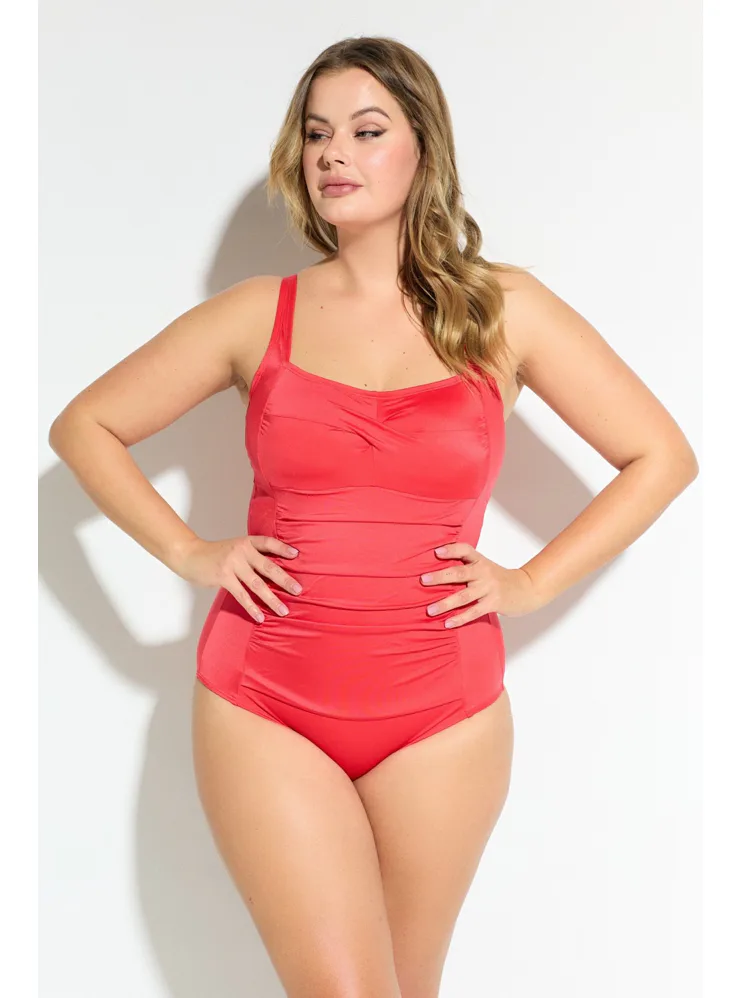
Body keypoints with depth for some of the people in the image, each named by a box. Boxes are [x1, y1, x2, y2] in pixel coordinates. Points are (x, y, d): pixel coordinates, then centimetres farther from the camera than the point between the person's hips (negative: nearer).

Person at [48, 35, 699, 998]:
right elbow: (83, 426, 10)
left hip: (443, 720, 1)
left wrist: (530, 583, -2)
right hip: (265, 709, 0)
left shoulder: (503, 308, 2)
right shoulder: (259, 313, 3)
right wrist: (189, 552, -2)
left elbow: (664, 456, 5)